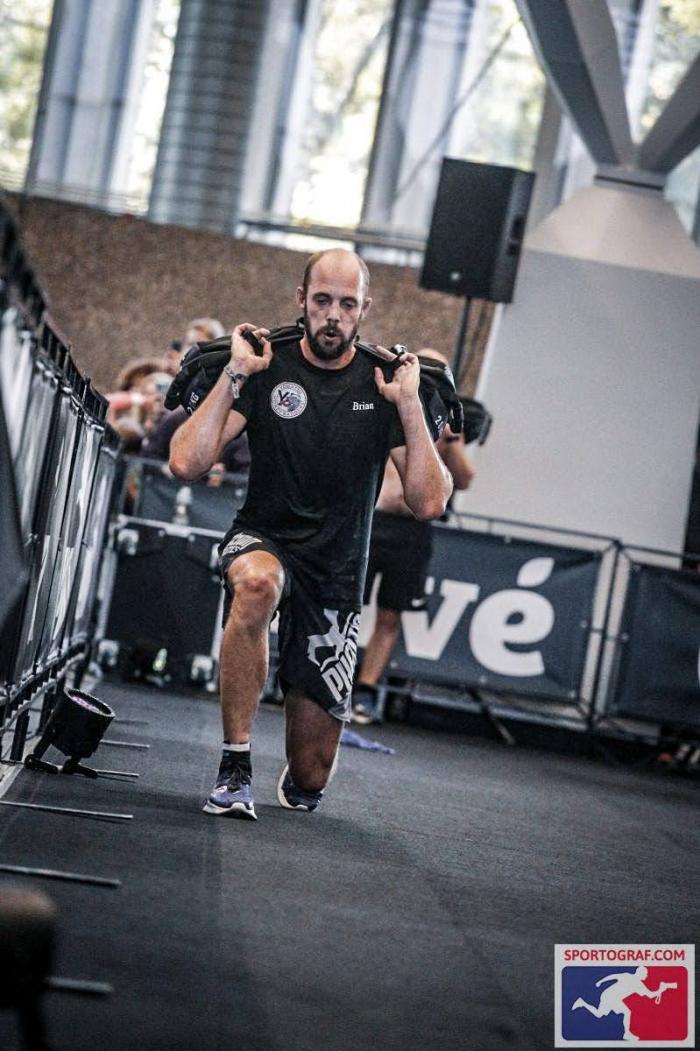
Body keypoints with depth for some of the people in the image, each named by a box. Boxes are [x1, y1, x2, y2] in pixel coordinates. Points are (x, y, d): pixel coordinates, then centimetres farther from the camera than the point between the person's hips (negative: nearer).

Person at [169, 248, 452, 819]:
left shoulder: (383, 386, -3)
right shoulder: (269, 369, -5)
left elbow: (429, 503, -11)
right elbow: (187, 462, -16)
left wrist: (409, 406, -17)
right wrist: (234, 374, -19)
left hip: (336, 573, 1)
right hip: (264, 541, -1)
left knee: (311, 778, -1)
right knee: (258, 583, -43)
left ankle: (298, 780, 42)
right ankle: (235, 766, -29)